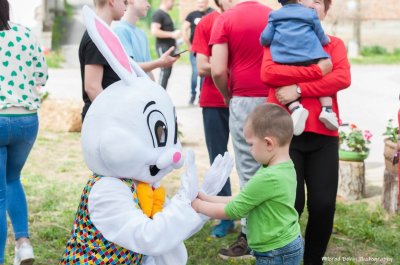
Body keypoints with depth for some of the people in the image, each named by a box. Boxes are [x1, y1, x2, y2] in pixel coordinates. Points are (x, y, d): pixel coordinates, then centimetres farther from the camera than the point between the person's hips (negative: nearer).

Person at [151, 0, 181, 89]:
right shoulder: (158, 14, -12)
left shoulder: (166, 14, 19)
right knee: (165, 70, -13)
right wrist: (172, 34, -20)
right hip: (163, 47, -9)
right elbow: (154, 31, -21)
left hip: (169, 47, 9)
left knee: (168, 71, 8)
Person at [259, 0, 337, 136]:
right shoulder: (310, 14, 12)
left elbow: (265, 38, 11)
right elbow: (320, 37, 16)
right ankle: (327, 109, -2)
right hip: (310, 59, 0)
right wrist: (325, 40, 38)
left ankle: (295, 108, -23)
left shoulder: (275, 16, 17)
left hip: (285, 62, 1)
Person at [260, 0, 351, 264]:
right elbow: (268, 73, -9)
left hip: (323, 135, 2)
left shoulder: (334, 44, 16)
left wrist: (299, 89, -13)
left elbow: (343, 78, -4)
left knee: (324, 204, -2)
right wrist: (317, 70, -10)